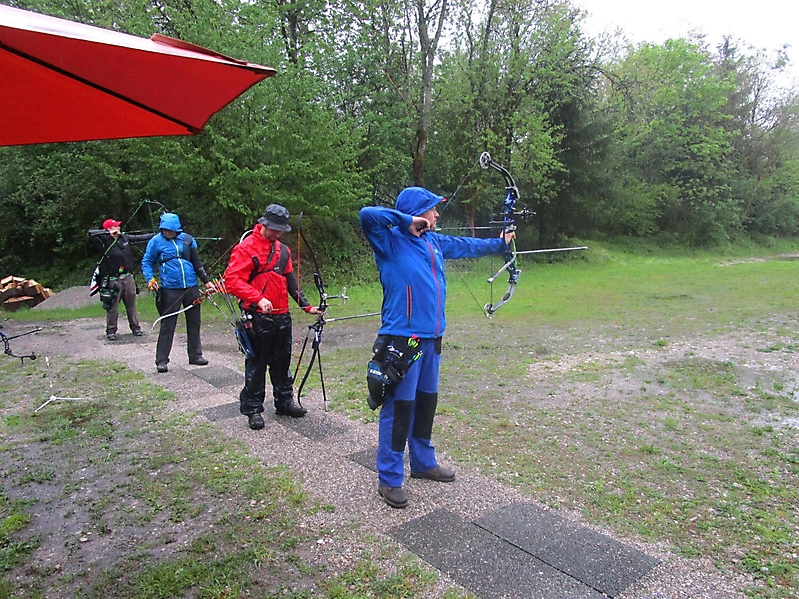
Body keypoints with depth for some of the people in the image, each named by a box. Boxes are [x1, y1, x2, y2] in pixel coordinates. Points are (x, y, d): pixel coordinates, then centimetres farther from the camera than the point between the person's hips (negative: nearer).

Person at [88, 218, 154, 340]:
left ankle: (135, 327, 25)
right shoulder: (104, 241, -9)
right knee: (112, 307, 3)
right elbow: (92, 233, -24)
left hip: (128, 277, 5)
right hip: (113, 280, -5)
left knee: (131, 304, 14)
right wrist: (108, 232, -16)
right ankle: (111, 331, 15)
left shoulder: (124, 238, 7)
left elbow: (140, 238, 15)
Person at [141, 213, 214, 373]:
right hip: (170, 289, -3)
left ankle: (195, 355, 24)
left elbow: (197, 262, 12)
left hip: (191, 287, 3)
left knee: (194, 323, 11)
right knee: (167, 325, 0)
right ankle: (161, 360, 10)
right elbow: (147, 262, 7)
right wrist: (150, 279, -8)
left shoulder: (187, 239, 5)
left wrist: (206, 281, 12)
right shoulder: (155, 242, -1)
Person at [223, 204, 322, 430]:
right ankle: (253, 409, 14)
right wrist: (258, 299, -25)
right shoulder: (246, 248, -8)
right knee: (256, 365, 3)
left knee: (282, 363, 15)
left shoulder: (283, 250, 14)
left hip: (282, 316, 6)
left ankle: (284, 401, 29)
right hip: (259, 318, -6)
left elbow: (290, 281, 19)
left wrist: (306, 305, 12)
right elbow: (232, 280, -15)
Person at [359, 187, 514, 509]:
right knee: (399, 407, -2)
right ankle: (389, 479, 11)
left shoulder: (435, 241, 12)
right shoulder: (391, 241, -10)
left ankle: (423, 462, 37)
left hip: (431, 337, 8)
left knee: (426, 402, 19)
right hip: (402, 338, -8)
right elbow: (368, 215, -27)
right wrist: (407, 221, -18)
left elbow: (466, 246, 28)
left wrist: (499, 243, 40)